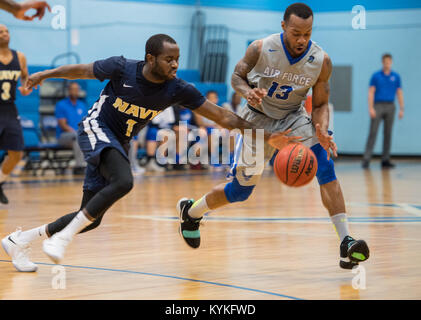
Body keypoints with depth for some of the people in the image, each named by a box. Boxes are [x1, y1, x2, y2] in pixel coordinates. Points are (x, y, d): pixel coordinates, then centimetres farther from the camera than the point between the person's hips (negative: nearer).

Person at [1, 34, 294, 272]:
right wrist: (45, 75, 5)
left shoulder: (177, 90, -14)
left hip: (120, 143, 5)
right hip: (96, 129, -5)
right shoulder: (122, 68, -21)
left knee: (92, 218, 4)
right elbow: (82, 71, -2)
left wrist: (265, 136, -20)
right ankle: (63, 237, -24)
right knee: (123, 181, -34)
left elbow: (222, 116, -14)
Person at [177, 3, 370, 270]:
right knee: (241, 190, 3)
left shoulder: (322, 61, -18)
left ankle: (346, 243, -26)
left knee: (325, 165, -24)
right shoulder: (260, 49, -21)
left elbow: (320, 104, -7)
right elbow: (237, 76, -4)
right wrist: (247, 92, -28)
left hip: (294, 117, 1)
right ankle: (191, 211, 34)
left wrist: (322, 131, -28)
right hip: (259, 118, -1)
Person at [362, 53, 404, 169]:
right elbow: (371, 92, -2)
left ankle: (385, 160, 9)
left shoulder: (396, 77, 9)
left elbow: (399, 93, 9)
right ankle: (366, 159, -10)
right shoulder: (376, 76, 2)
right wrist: (371, 108, -11)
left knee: (388, 134, 4)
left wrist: (402, 109, 1)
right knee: (373, 132, -8)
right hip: (378, 106, -3)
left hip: (390, 107, 3)